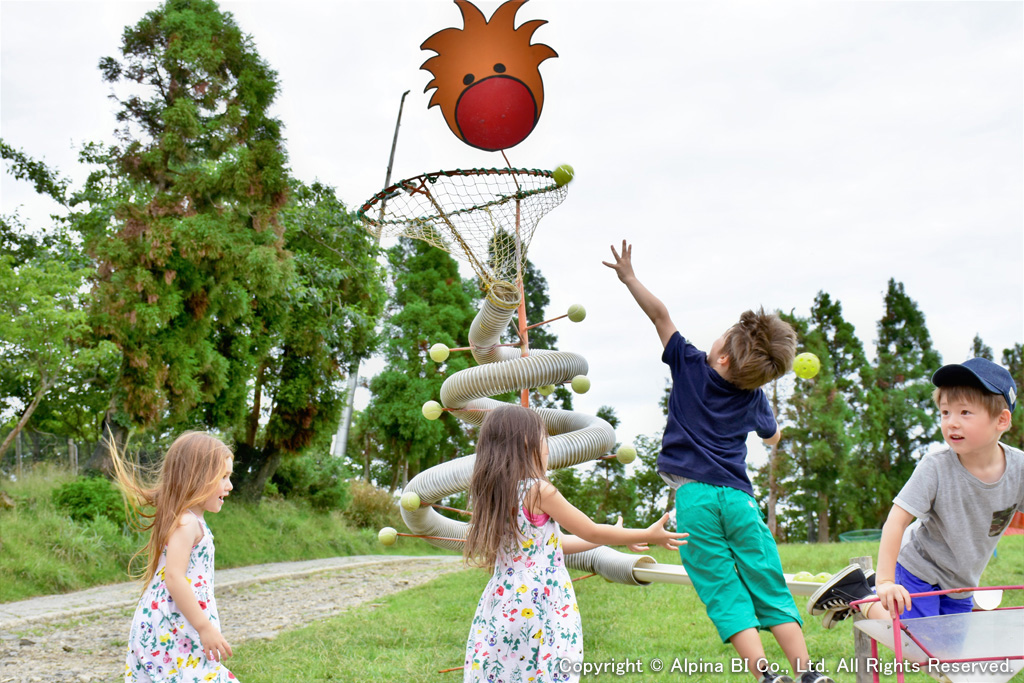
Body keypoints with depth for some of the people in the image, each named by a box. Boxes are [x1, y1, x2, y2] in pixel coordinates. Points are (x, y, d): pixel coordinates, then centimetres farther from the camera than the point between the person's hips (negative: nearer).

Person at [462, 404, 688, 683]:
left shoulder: (492, 494, 11)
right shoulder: (539, 491, -12)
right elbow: (591, 532, -2)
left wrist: (614, 537, 27)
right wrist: (648, 535, 12)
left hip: (502, 606, 8)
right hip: (539, 605, -7)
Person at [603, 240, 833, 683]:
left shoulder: (689, 364, 0)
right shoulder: (754, 398, 8)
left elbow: (659, 314, 7)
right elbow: (773, 438, 27)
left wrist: (628, 277, 19)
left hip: (694, 496, -2)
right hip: (737, 496, 2)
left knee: (725, 596, -3)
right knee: (770, 592, 7)